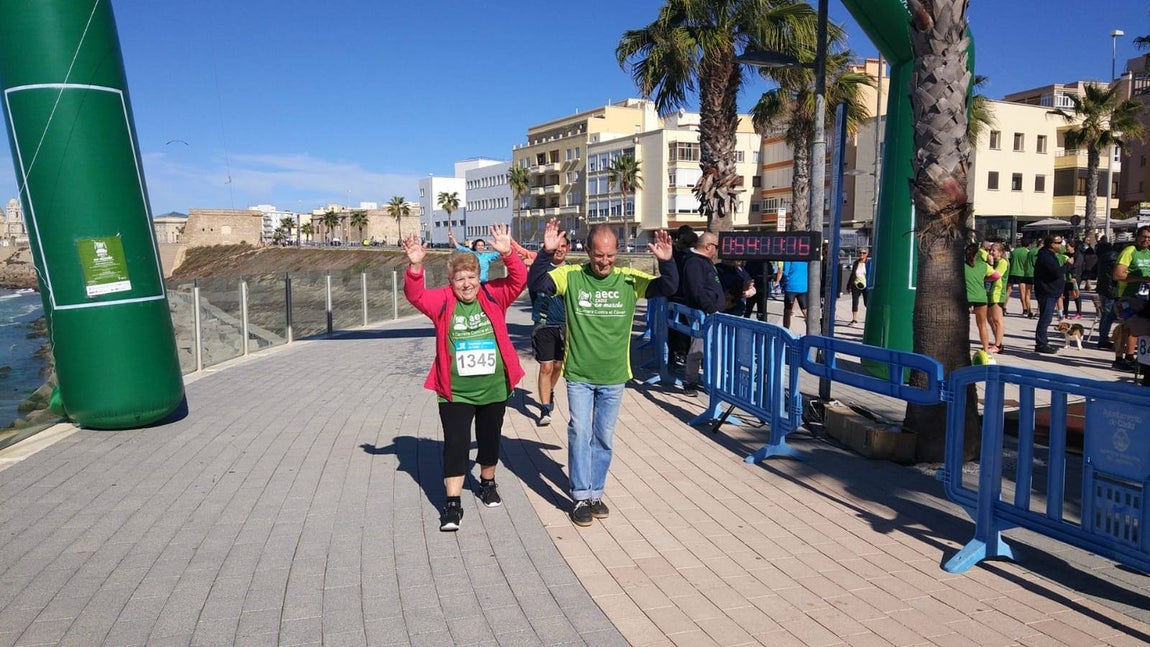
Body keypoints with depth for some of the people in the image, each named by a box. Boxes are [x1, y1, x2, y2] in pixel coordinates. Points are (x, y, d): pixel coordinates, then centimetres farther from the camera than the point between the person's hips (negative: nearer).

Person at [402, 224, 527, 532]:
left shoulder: (493, 296, -1)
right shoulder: (442, 301, -4)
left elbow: (518, 280, -13)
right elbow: (416, 295, -18)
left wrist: (508, 255, -29)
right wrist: (415, 267, -34)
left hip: (494, 388, 2)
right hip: (455, 392, -2)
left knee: (490, 440, 18)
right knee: (455, 445, -2)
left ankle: (488, 483, 42)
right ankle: (452, 504, 6)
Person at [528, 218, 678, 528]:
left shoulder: (629, 279, -4)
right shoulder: (571, 276, -7)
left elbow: (668, 288, -8)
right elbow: (535, 283, -15)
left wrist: (666, 262, -27)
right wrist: (546, 252, -31)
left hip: (614, 377, 2)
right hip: (579, 375, -2)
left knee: (604, 437, 12)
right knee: (580, 433, -1)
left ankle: (595, 493, 27)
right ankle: (581, 497, 12)